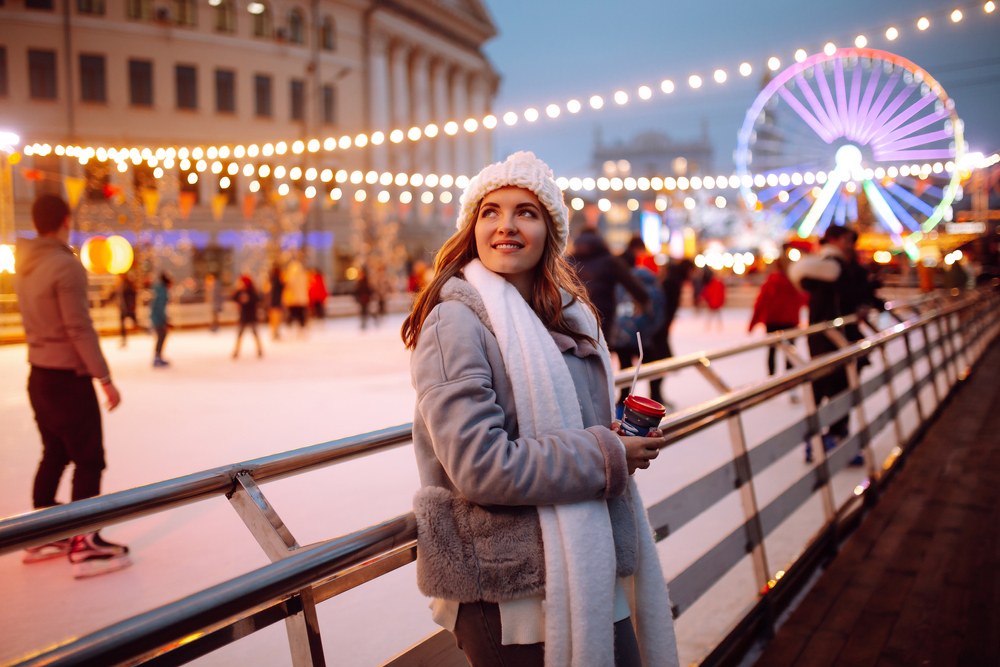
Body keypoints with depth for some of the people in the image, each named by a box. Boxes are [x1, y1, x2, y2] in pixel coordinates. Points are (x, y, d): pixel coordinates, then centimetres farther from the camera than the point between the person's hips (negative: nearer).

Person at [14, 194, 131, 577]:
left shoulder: (24, 266, 8)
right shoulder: (66, 265, -17)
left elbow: (35, 322, 12)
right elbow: (79, 329, -20)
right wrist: (104, 378, -16)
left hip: (39, 376, 8)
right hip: (69, 378, -8)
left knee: (55, 455, 19)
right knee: (88, 460, -1)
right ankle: (85, 548, 0)